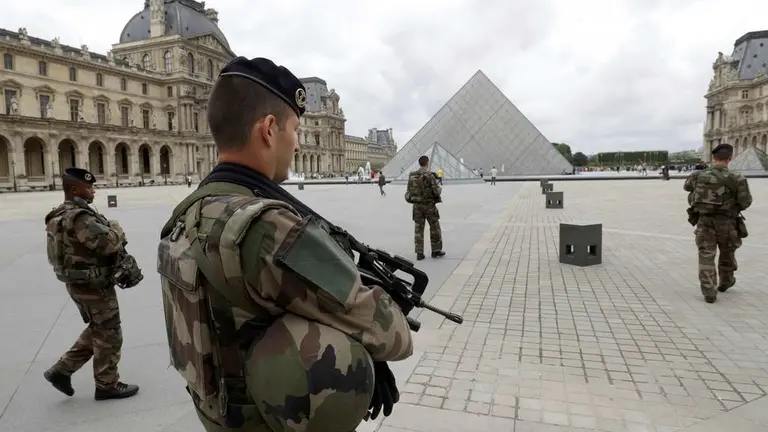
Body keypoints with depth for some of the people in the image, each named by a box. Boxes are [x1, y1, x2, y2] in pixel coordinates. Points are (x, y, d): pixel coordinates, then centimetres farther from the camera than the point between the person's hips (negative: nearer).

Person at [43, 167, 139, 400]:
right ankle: (107, 385, 18)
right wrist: (115, 228, -10)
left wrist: (112, 234, 2)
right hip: (94, 285, -10)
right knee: (108, 335, 5)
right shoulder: (79, 217, -24)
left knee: (97, 331, 24)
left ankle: (62, 370, 28)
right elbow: (110, 242, -30)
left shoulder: (64, 215, 11)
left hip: (81, 283, 10)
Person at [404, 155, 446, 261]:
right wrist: (440, 189, 7)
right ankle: (436, 250, 18)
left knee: (419, 229, 8)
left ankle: (419, 253, 8)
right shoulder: (429, 175, -16)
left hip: (417, 205, 4)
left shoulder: (411, 176, 0)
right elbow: (436, 192, -16)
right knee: (435, 228, 11)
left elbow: (409, 191, 5)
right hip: (429, 205, -4)